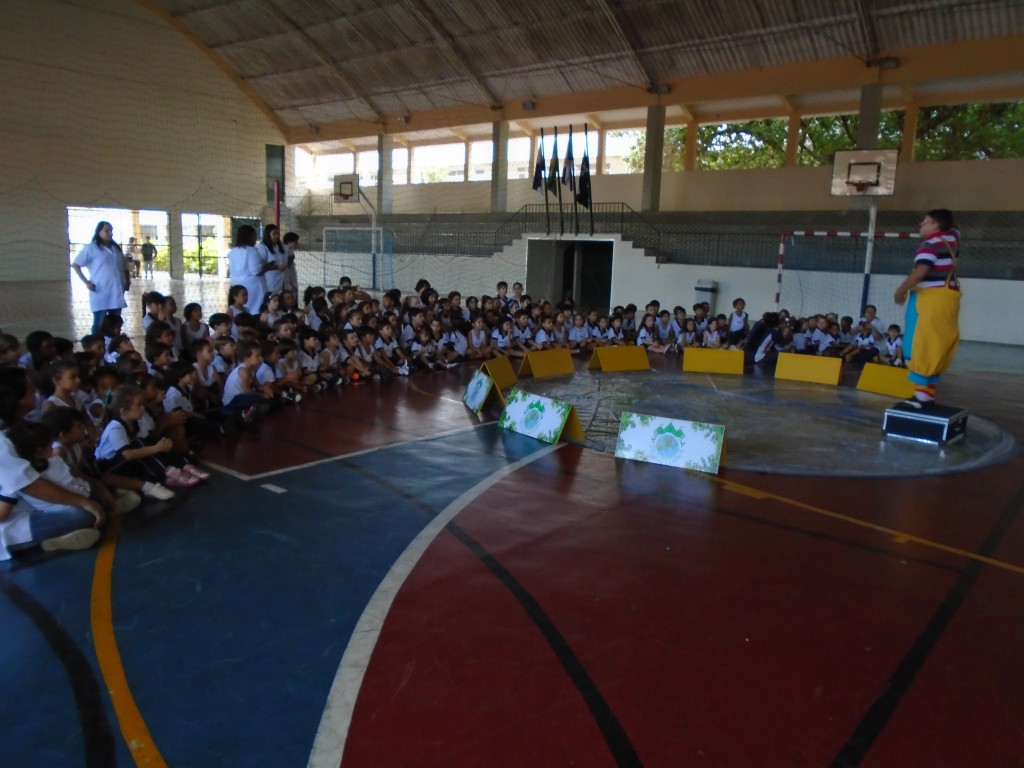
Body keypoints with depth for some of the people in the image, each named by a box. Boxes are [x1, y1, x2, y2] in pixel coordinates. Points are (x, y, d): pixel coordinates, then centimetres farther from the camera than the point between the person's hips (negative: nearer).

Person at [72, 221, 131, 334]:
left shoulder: (116, 249, 16)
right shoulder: (91, 248, -2)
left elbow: (125, 267, 28)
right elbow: (75, 265, -3)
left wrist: (127, 280, 12)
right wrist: (86, 282, -11)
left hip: (116, 293, 6)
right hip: (100, 294, -6)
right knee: (99, 324, -4)